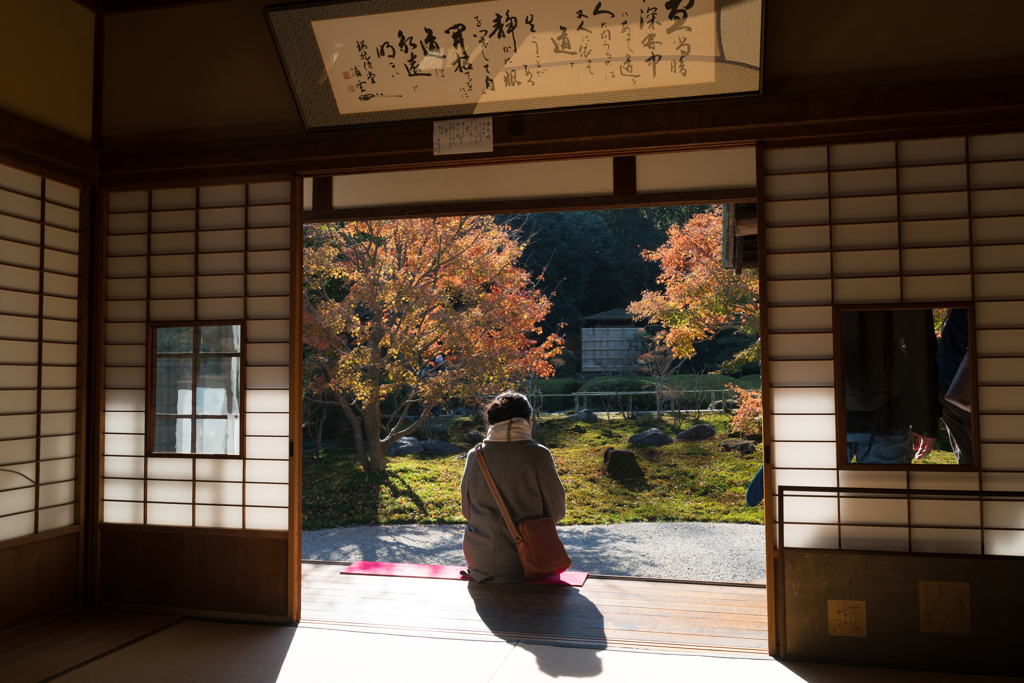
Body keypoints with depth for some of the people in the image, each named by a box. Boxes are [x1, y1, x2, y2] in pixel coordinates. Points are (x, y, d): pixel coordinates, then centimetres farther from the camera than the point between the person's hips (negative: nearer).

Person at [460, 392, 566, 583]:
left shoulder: (475, 455, -3)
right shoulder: (538, 454, -12)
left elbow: (467, 512, 8)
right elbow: (557, 511, -3)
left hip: (480, 561, 3)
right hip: (523, 565, -3)